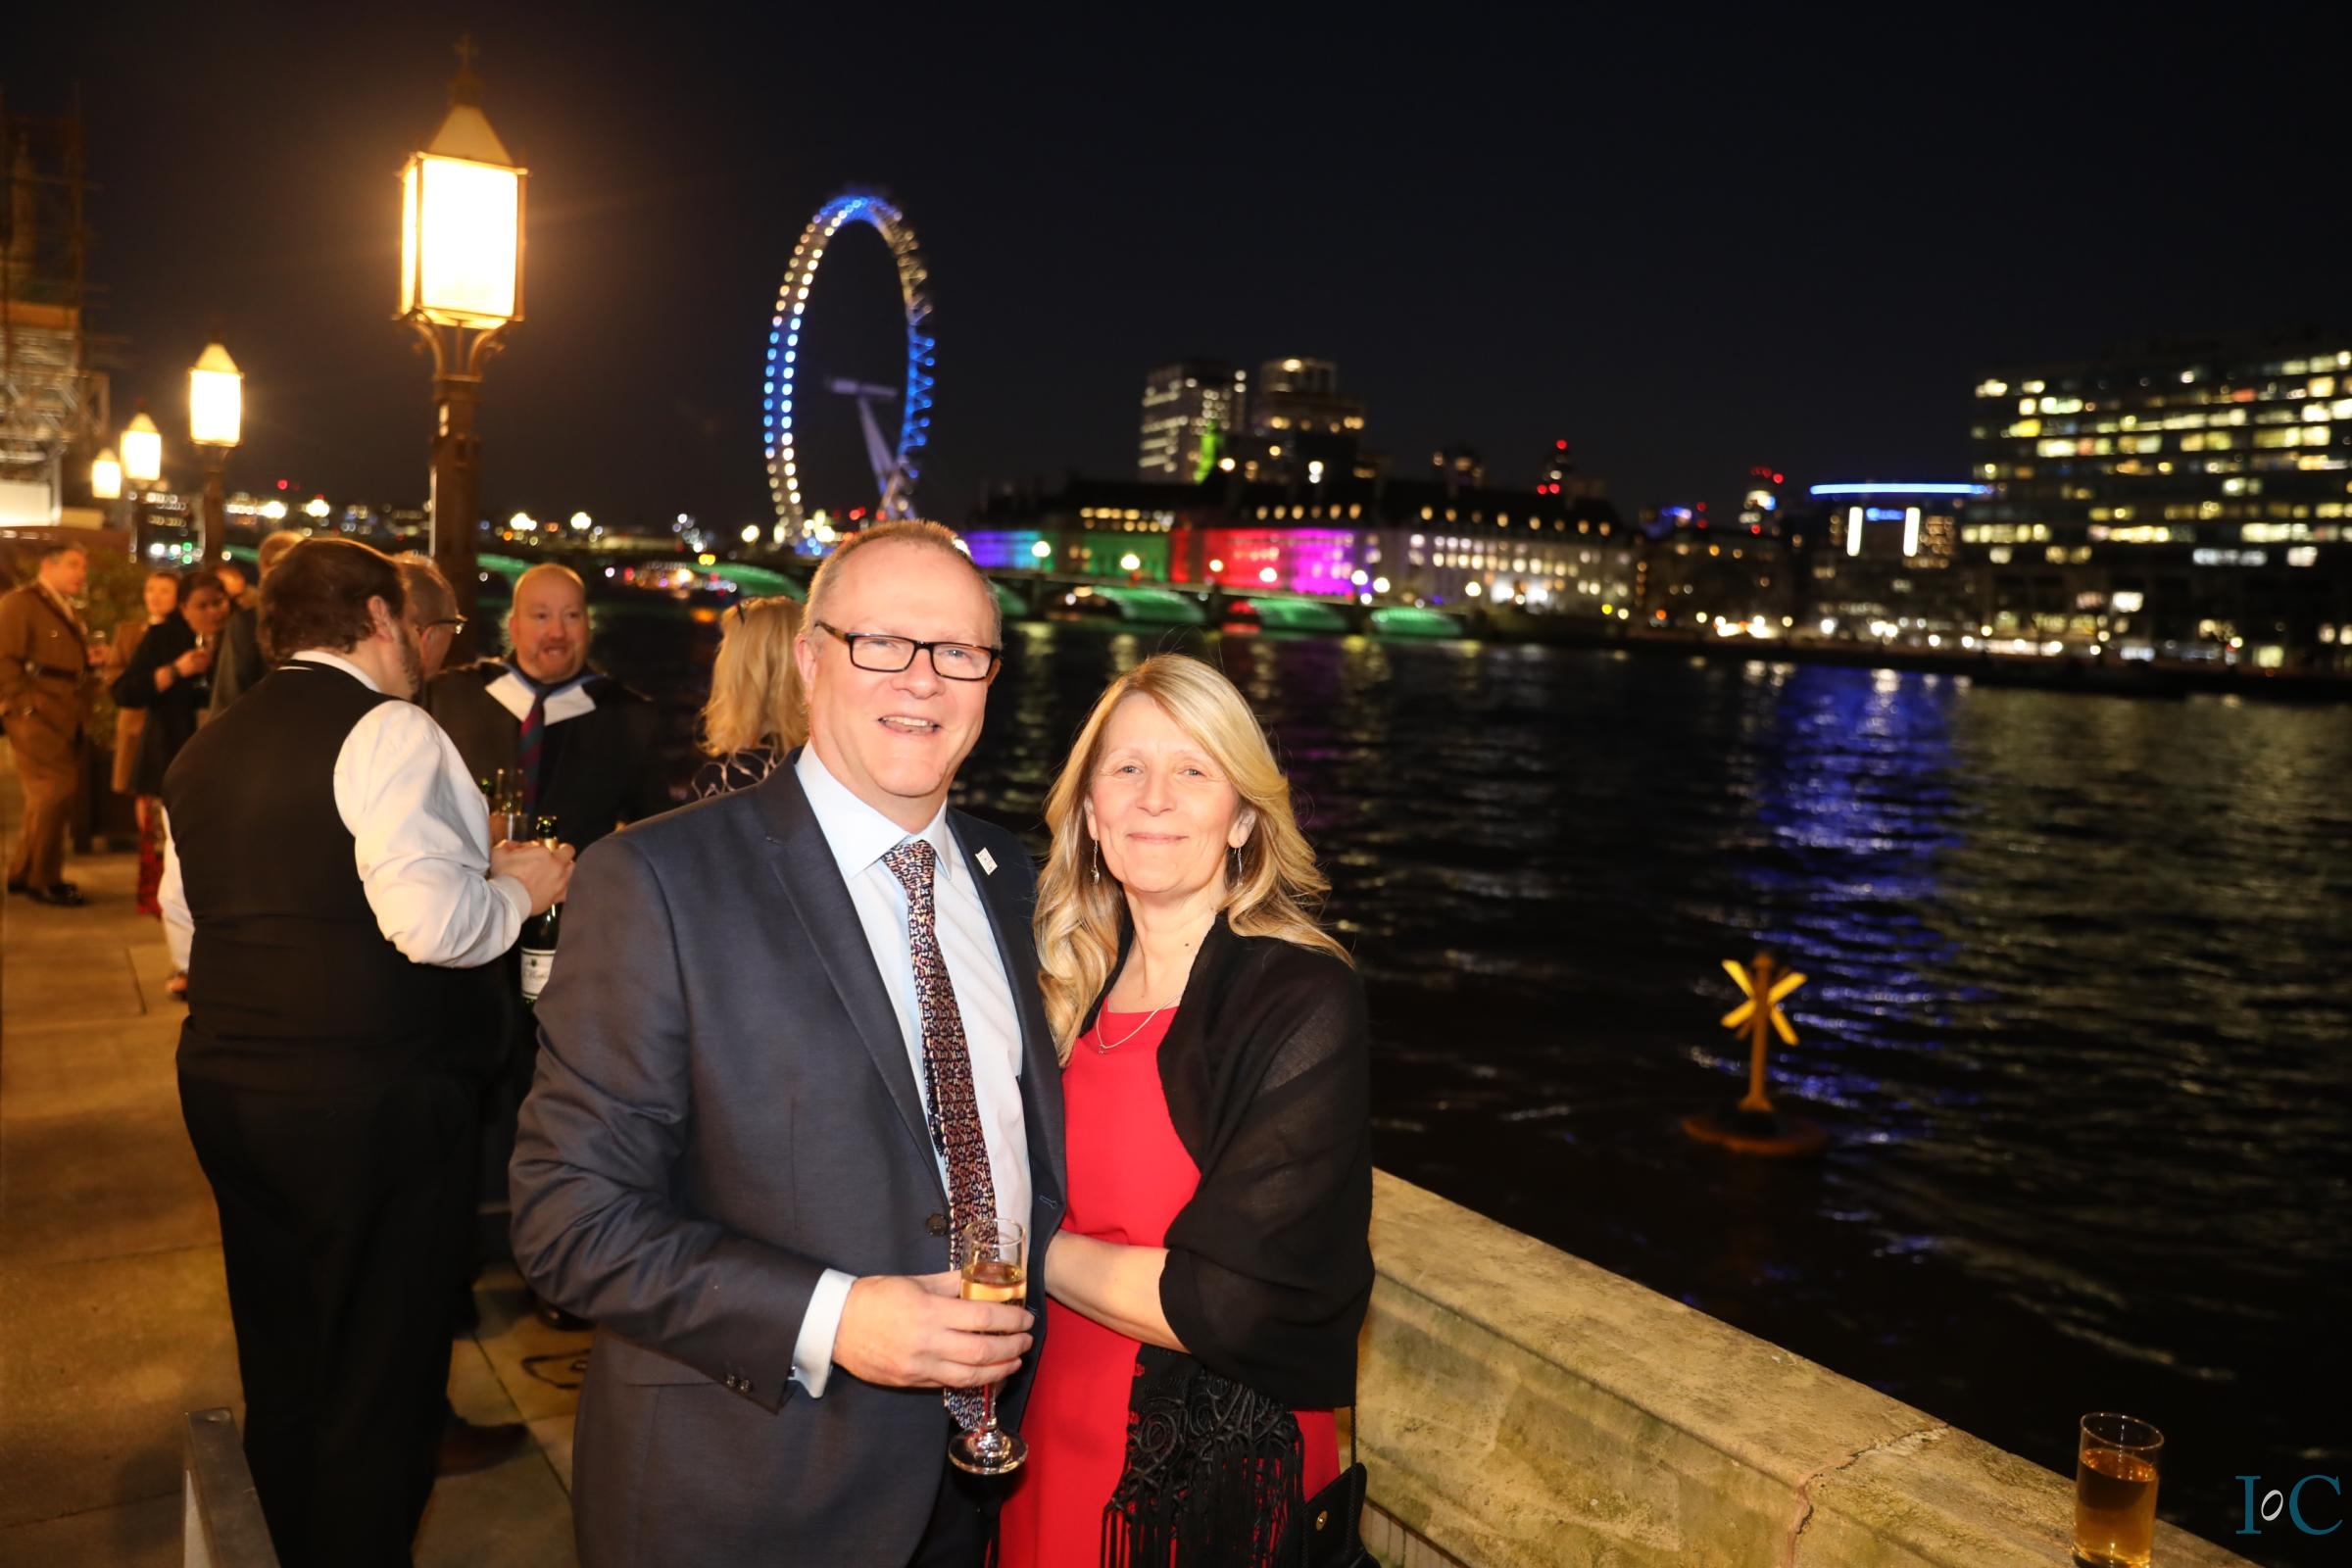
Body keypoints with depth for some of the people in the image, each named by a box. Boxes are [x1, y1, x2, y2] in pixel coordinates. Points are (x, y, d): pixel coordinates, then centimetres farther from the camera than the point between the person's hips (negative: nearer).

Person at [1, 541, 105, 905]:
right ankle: (42, 879, 1)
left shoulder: (67, 610, 20)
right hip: (37, 718, -9)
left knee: (51, 796, 14)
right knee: (54, 793, -9)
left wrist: (88, 660, 8)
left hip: (65, 719, 9)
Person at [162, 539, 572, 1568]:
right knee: (379, 1376, 6)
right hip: (366, 1100, -8)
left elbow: (186, 913, 21)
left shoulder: (206, 748, 11)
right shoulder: (389, 730, -14)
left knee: (279, 1362, 21)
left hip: (225, 1086, 8)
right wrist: (517, 889, -6)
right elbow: (431, 920, -24)